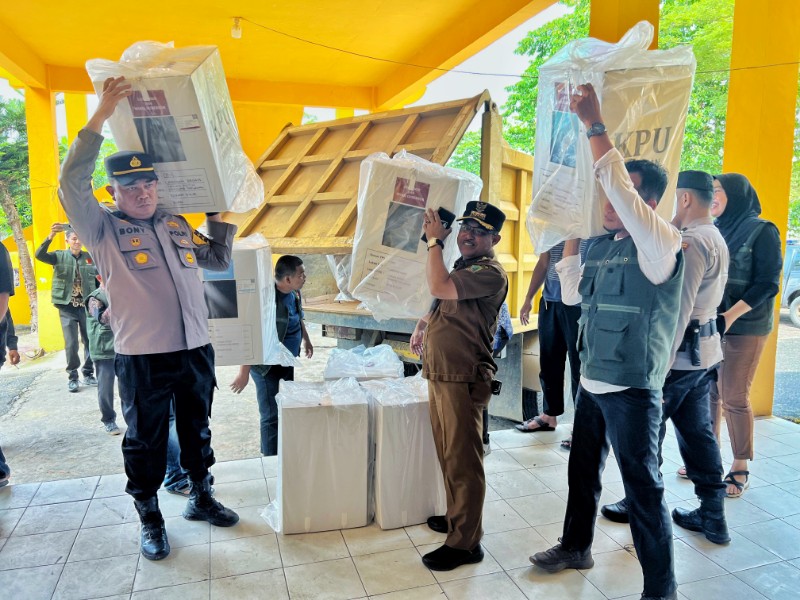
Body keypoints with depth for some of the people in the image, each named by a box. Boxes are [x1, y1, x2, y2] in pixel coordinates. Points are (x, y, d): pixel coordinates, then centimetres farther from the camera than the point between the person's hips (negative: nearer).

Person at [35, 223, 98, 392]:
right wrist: (51, 236, -29)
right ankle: (73, 377, 11)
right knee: (71, 344, -1)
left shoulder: (90, 257, 5)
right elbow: (39, 255, -16)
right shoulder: (60, 256, 1)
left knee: (90, 341, 6)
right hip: (67, 307, -2)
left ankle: (88, 374, 19)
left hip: (87, 306, 2)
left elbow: (97, 280, 9)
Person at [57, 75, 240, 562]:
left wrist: (220, 215, 14)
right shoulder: (103, 229, -1)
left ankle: (201, 498, 36)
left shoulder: (177, 225, 11)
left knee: (197, 429, 17)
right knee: (146, 440, 9)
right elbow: (72, 183, -17)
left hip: (195, 349, 4)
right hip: (142, 357, -4)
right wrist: (100, 116, -20)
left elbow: (219, 260, 21)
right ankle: (150, 519, 27)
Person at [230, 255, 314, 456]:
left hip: (287, 362, 9)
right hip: (267, 365, -8)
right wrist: (244, 373, -28)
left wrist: (306, 340, 31)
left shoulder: (294, 293, -1)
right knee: (272, 416, -2)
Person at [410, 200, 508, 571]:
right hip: (440, 374, 10)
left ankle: (465, 543, 10)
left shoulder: (490, 274, -15)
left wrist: (434, 240, -16)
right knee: (448, 456, 20)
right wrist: (424, 323, 10)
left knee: (462, 461, -2)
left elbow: (439, 288, -28)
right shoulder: (463, 267, 16)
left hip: (463, 380, -10)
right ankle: (457, 516, 37)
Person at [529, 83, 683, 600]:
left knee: (644, 488, 3)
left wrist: (594, 124, -27)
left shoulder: (661, 244, -15)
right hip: (591, 382, 8)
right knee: (583, 472, 22)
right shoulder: (601, 245, 8)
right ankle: (576, 548, 43)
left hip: (632, 389, -8)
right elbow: (572, 294, 16)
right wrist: (572, 235, 11)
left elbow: (622, 189, -30)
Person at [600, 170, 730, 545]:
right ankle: (712, 517, 23)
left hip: (679, 352, -10)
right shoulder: (715, 239, 16)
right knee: (698, 432, 15)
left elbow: (677, 309, -23)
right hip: (704, 349, 10)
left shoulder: (691, 241, -18)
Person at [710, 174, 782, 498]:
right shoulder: (714, 231, 12)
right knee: (709, 392, 7)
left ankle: (740, 466, 11)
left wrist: (731, 315, -20)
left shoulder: (761, 231, -4)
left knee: (734, 397, -3)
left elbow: (767, 284, -10)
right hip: (709, 323, 5)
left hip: (744, 328, -5)